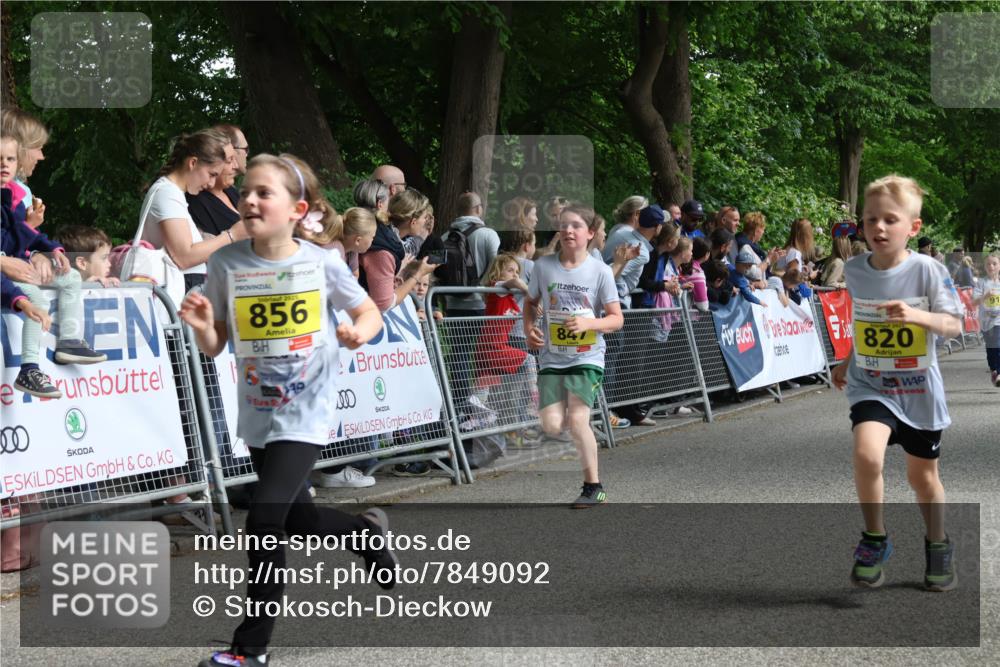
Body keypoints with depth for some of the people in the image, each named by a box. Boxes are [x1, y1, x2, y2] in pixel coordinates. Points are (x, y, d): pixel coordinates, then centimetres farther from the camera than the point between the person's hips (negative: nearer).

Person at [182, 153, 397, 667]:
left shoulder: (322, 263, -11)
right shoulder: (226, 264, -6)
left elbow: (369, 312, 4)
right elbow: (214, 347, 0)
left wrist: (360, 332, -18)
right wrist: (201, 325, -22)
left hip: (306, 414, -4)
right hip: (257, 414, 4)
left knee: (264, 521, -14)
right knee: (297, 520, 17)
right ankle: (366, 532, 49)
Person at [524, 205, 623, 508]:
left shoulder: (600, 271, -5)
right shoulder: (543, 266, 1)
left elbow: (616, 319, -3)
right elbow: (530, 303, 17)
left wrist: (588, 324, -21)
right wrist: (529, 329, -2)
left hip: (587, 359, -3)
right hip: (551, 359, 3)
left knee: (577, 420, -16)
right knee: (551, 425, -10)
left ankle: (594, 486, 1)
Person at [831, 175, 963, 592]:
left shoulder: (928, 271, -13)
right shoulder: (854, 271, -3)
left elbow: (953, 326, -15)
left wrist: (919, 316, -33)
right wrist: (848, 360, 17)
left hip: (918, 389, -1)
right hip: (870, 386, 1)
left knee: (922, 475, 13)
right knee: (867, 453, -25)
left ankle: (938, 546, 39)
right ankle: (874, 541, -4)